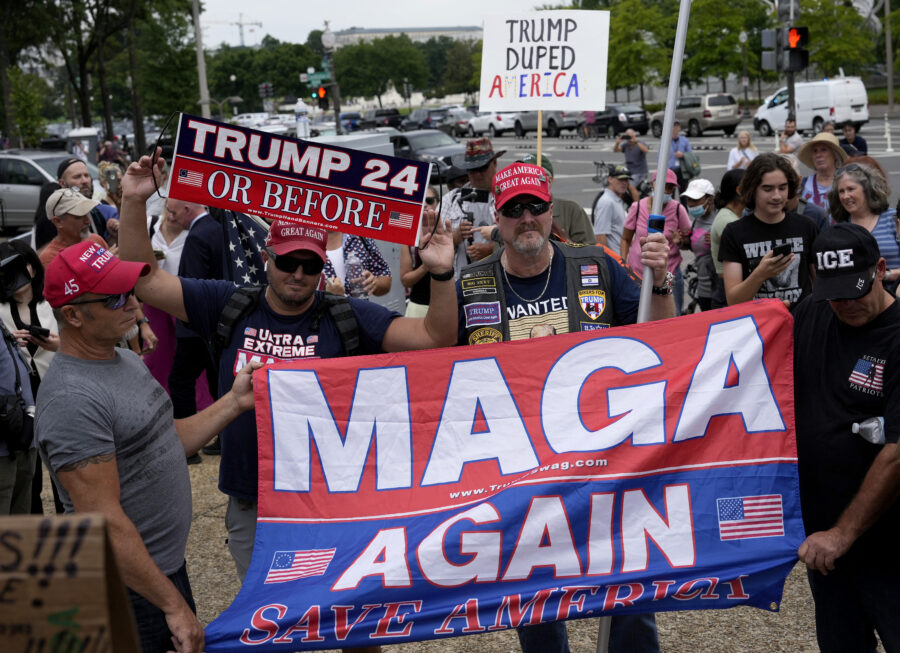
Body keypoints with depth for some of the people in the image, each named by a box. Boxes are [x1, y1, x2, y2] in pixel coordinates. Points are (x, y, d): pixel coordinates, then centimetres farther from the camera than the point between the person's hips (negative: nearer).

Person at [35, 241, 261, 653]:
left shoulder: (124, 359, 7)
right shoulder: (72, 399, -25)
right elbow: (105, 522, -27)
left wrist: (234, 402, 4)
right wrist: (174, 605, -23)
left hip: (169, 565, 9)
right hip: (126, 588, -9)